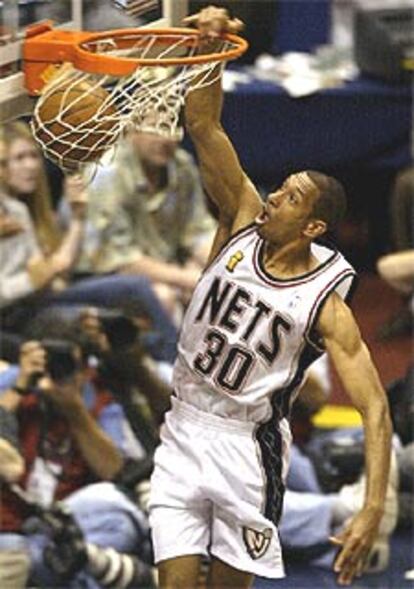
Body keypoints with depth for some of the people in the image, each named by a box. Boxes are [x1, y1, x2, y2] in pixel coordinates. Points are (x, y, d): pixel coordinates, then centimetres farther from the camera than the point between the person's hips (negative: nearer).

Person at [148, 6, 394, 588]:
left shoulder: (327, 305, -13)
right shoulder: (244, 220, -2)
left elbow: (375, 408, -17)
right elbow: (204, 127, -10)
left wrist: (373, 509, -29)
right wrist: (209, 48, -27)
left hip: (247, 447, -3)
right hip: (183, 431, 3)